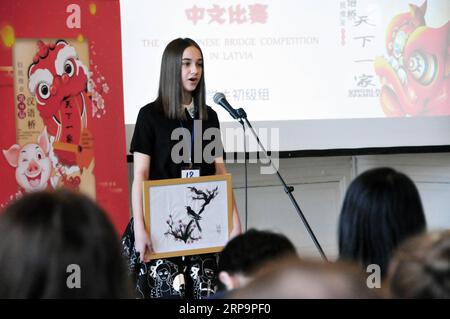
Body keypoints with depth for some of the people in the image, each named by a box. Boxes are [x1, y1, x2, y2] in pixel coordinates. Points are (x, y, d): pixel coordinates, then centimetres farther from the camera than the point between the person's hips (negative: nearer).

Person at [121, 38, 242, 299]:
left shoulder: (209, 116, 10)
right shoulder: (151, 115, -3)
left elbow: (221, 172, 10)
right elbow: (140, 176, -7)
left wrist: (235, 219, 2)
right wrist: (139, 229, -15)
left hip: (202, 220, 4)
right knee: (167, 290, -8)